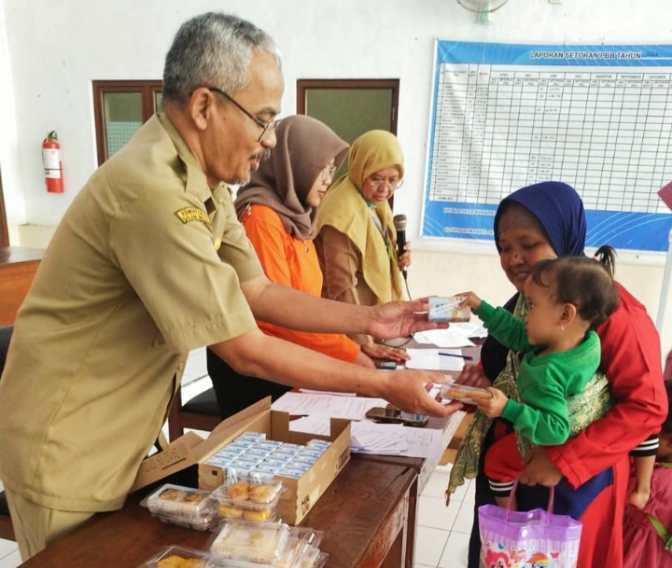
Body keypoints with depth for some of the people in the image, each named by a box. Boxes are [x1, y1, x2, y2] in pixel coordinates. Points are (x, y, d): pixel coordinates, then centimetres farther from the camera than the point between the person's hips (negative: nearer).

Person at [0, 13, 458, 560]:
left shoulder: (204, 181, 0)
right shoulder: (153, 190, -31)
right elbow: (248, 352, -27)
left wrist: (367, 319, -3)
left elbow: (259, 293, 4)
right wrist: (386, 385, -19)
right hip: (68, 454, -8)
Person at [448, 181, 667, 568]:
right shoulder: (523, 302, 4)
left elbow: (647, 407, -19)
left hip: (573, 483, -6)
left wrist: (564, 459, -22)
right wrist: (485, 383, -7)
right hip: (506, 471, 7)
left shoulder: (611, 308, -19)